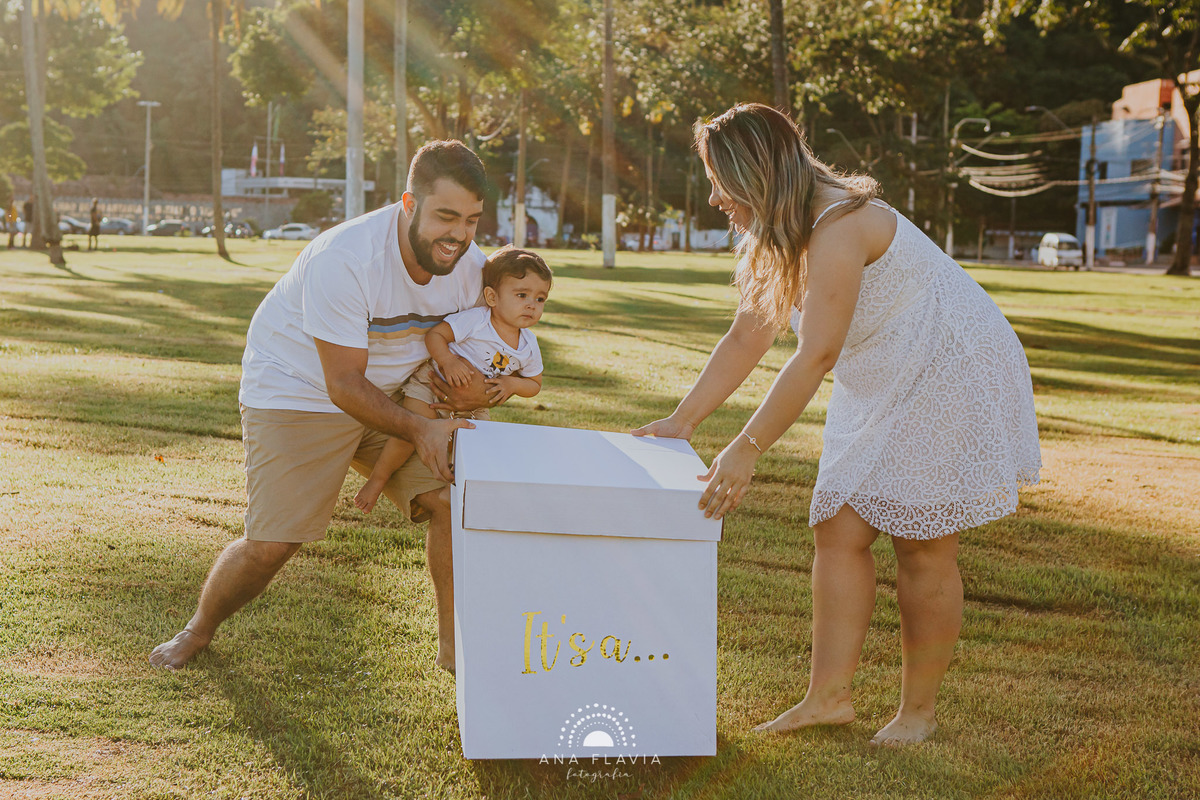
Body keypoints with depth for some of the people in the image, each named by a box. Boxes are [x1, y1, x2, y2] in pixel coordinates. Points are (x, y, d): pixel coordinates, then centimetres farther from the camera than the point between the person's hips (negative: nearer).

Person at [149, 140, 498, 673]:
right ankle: (200, 629, 22)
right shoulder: (341, 260, -32)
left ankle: (455, 646, 6)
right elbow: (344, 385, -28)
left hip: (391, 393, 6)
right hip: (295, 390, -6)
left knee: (454, 497, -10)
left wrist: (472, 386, -17)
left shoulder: (470, 267, -11)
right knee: (270, 545, -9)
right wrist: (418, 430, -36)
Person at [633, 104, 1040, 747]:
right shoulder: (776, 239, 2)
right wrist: (681, 421, 1)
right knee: (838, 530, 2)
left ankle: (918, 711, 11)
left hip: (954, 376, -9)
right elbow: (746, 339, 5)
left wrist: (746, 450, -34)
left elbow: (816, 356, -33)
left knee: (923, 544, -2)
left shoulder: (838, 226, -28)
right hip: (881, 392, 9)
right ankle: (828, 696, 7)